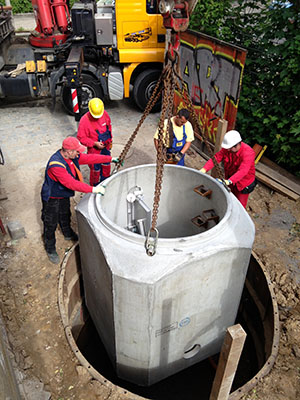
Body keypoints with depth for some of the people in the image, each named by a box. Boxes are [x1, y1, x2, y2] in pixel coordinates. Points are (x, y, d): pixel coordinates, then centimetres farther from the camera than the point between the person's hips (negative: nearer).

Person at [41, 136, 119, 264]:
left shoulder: (73, 156, -13)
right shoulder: (56, 165, -39)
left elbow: (89, 158, -3)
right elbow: (71, 183, -42)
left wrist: (110, 159, -5)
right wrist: (93, 189, -43)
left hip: (64, 195, 8)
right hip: (52, 198, -8)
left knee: (65, 216, 31)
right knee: (51, 224, 9)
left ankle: (68, 234, 58)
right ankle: (50, 249, 30)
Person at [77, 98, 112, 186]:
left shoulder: (104, 114, -9)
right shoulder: (84, 120, -25)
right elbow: (81, 138, -19)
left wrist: (110, 140, 13)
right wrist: (95, 143, -26)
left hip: (106, 146, 6)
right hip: (94, 149, -6)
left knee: (106, 165, 23)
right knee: (95, 169, 7)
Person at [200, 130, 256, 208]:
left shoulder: (248, 152, -33)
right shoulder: (227, 148, -15)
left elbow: (242, 171, -44)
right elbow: (216, 158, -16)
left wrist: (229, 181, -58)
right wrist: (204, 169, -32)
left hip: (243, 183, -5)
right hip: (230, 180, 5)